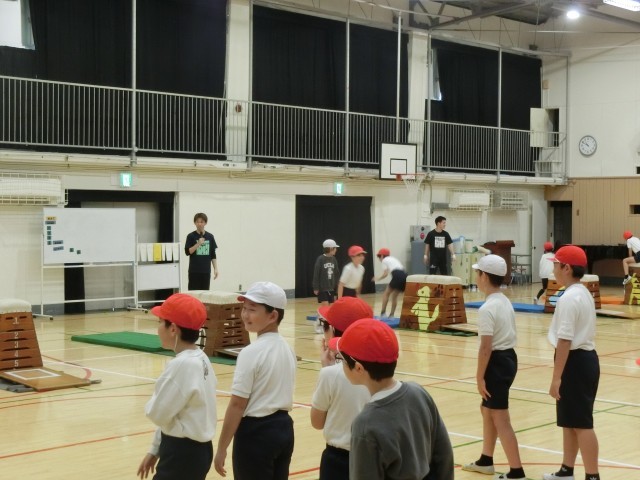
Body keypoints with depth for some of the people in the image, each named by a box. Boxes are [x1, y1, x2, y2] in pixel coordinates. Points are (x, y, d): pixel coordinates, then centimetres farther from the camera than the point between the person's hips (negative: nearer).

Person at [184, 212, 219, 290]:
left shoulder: (210, 237, 7)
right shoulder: (191, 236, -2)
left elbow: (213, 255, 10)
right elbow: (187, 252, -8)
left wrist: (215, 269, 4)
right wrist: (198, 244, -18)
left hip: (206, 270, 3)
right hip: (194, 271, -3)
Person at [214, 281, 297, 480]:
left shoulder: (251, 353, -17)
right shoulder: (287, 349, 7)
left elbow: (238, 404, -17)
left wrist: (222, 448, -11)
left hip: (256, 432, -8)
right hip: (283, 427, 8)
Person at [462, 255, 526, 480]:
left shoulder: (487, 308, -20)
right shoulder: (505, 302, 9)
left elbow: (486, 347, -22)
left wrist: (479, 377, -16)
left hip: (497, 362, -10)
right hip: (509, 357, 10)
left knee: (500, 419, -4)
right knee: (487, 410, 23)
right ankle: (486, 461, 35)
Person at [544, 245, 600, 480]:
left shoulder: (569, 298, -19)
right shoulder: (583, 293, 13)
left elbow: (565, 341, -23)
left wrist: (556, 377, -22)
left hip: (575, 361, -11)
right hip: (585, 358, 11)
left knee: (581, 423, -5)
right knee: (569, 421, 19)